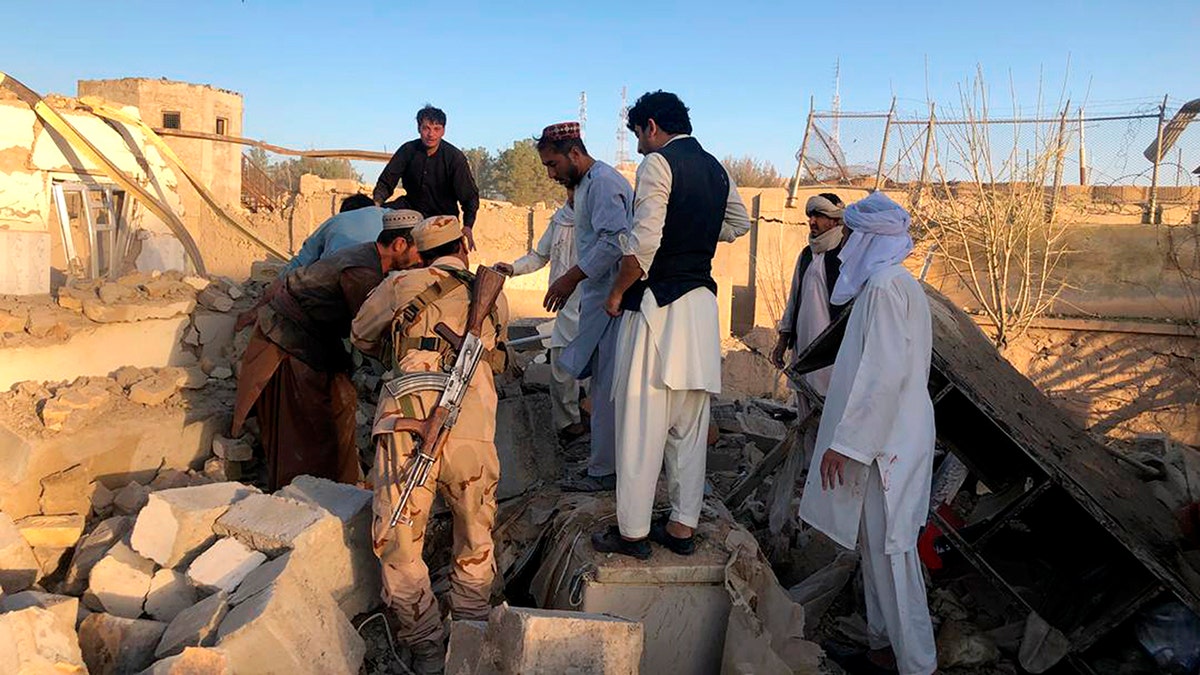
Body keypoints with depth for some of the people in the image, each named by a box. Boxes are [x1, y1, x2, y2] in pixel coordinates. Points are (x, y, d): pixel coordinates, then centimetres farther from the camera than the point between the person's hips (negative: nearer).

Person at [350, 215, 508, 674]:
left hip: (406, 431, -1)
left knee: (399, 548, 15)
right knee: (476, 543, 24)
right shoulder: (493, 295, 18)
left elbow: (361, 337, 28)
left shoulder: (401, 285, 14)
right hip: (471, 436, 2)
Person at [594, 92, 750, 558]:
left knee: (640, 423, 0)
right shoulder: (716, 169, 15)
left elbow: (643, 242, -17)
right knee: (689, 425, 12)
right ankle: (683, 527, 20)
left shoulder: (658, 164, -8)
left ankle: (632, 532, 8)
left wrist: (617, 293, -6)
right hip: (701, 302, 8)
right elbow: (739, 225, 29)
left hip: (657, 304, -8)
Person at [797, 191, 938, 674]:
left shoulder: (885, 285, -17)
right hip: (889, 436, 10)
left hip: (885, 440, -10)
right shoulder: (897, 282, 15)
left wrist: (844, 441, -22)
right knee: (875, 543, 17)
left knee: (889, 549, -2)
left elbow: (883, 374, -24)